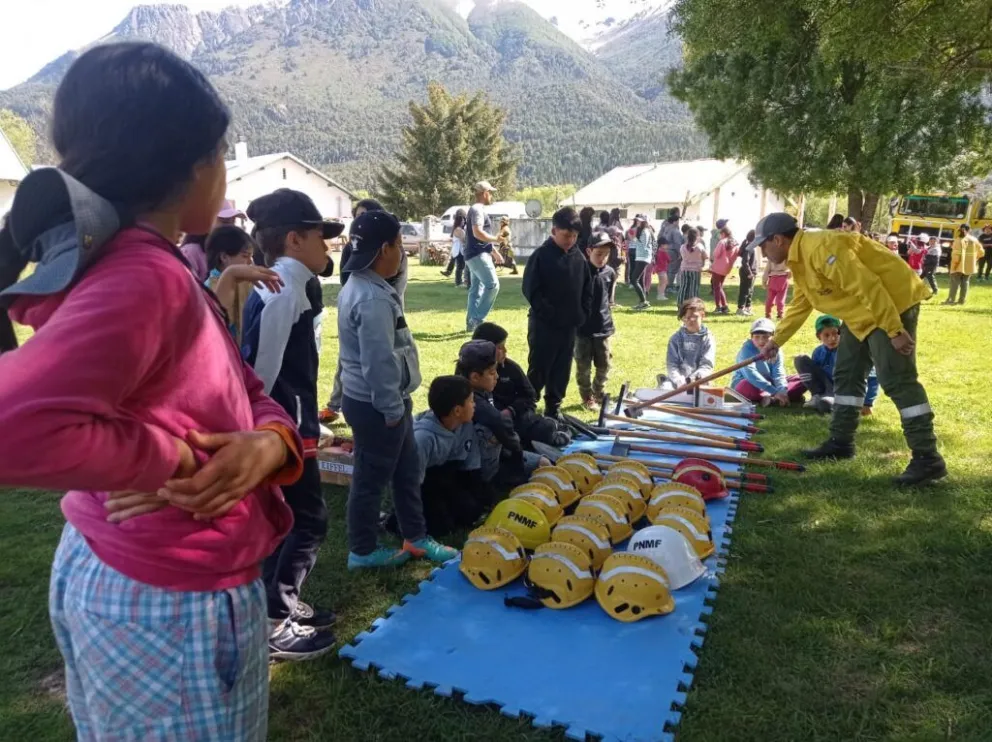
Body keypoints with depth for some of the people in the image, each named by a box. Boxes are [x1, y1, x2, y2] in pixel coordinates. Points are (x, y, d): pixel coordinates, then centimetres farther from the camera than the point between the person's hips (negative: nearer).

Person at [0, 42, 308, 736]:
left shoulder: (155, 271, 5)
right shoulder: (143, 280, -25)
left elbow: (249, 395, 5)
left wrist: (272, 441, -16)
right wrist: (176, 458, -26)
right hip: (173, 605, -9)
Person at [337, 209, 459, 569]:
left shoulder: (362, 286, 9)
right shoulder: (372, 299, -26)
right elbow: (379, 363, -27)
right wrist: (392, 409, -17)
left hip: (377, 401, 10)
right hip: (375, 405, -10)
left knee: (407, 470, 19)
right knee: (371, 479, 6)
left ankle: (415, 538, 33)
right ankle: (363, 551, 24)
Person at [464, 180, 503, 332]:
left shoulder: (477, 210, 21)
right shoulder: (477, 209, -12)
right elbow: (477, 233, -25)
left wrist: (493, 252, 25)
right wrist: (496, 239, -14)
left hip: (477, 254, 11)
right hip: (478, 255, -11)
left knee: (476, 289, 10)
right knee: (492, 285, -14)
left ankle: (472, 322, 12)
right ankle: (477, 319, -12)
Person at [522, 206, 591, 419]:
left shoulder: (579, 257, 5)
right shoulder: (541, 255, -11)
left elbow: (587, 289, 13)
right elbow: (530, 290, -13)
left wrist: (583, 314, 3)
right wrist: (549, 313, -15)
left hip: (570, 325, 5)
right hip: (544, 324, -5)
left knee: (561, 371, 12)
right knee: (538, 370, 2)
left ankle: (553, 410, 23)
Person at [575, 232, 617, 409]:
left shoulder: (610, 273, 0)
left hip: (603, 328, 4)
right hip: (582, 328, -4)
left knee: (604, 366, 12)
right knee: (583, 367, 8)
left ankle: (599, 395, 32)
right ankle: (587, 398, 25)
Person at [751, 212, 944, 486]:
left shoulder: (821, 248, -25)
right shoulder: (800, 258, 9)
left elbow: (868, 286, -28)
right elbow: (799, 305, 22)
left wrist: (894, 330, -28)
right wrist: (777, 340, 25)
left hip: (893, 302, -11)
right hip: (862, 312, 11)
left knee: (896, 379, -13)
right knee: (846, 374, 13)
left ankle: (927, 458, -7)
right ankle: (840, 442, 22)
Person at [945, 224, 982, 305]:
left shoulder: (959, 240, -13)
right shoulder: (974, 240, 9)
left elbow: (957, 253, -21)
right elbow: (980, 251, 14)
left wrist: (954, 263, -14)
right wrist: (974, 259, 24)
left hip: (959, 265, -6)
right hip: (970, 266, 6)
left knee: (955, 282, -3)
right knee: (965, 282, 12)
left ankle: (951, 300, -6)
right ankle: (962, 300, 11)